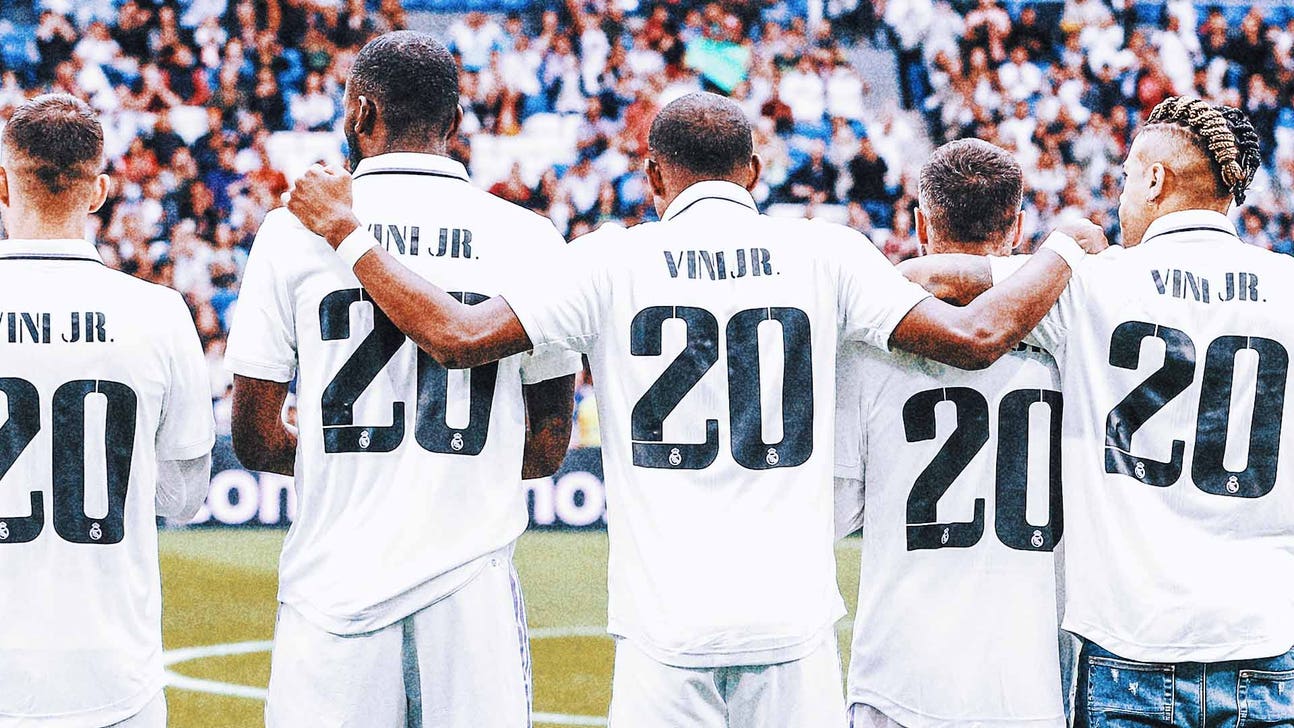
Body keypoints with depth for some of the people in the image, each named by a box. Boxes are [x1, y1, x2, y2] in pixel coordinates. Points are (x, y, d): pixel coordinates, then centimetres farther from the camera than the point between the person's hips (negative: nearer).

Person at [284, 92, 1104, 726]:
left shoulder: (616, 260, 2)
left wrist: (347, 233, 8)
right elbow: (977, 337, 0)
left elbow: (459, 336, -5)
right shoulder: (825, 253, 4)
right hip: (791, 619, 1)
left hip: (666, 622, -1)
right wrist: (1062, 252, 18)